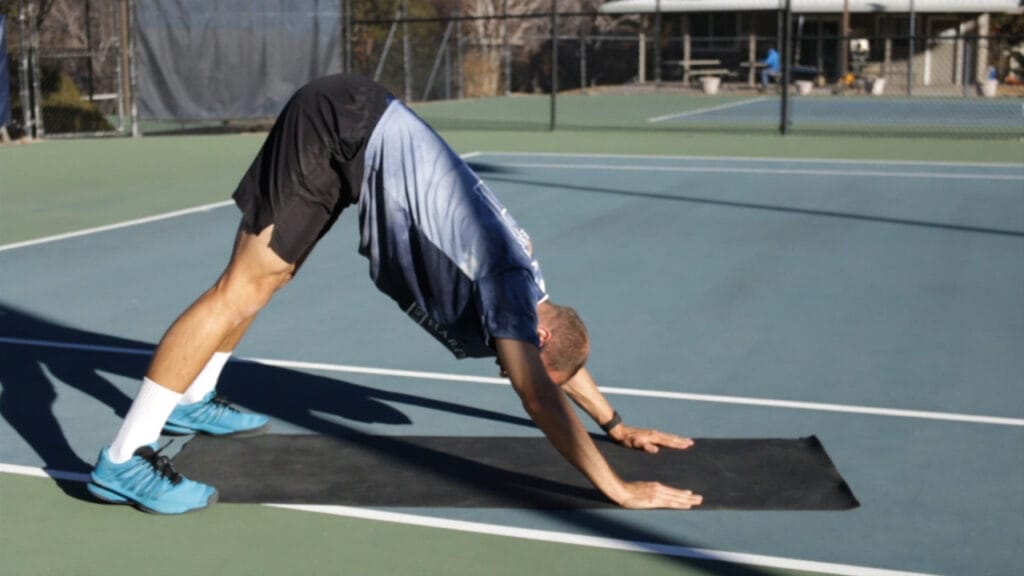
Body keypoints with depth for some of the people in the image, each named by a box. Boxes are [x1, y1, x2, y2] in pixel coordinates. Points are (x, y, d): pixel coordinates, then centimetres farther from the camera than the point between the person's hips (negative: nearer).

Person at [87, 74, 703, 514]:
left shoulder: (520, 277, 7)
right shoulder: (506, 281, -16)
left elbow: (559, 353, 25)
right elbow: (539, 396, -25)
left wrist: (616, 423, 25)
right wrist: (619, 489, -24)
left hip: (350, 129, 9)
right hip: (341, 123, -9)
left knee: (265, 274, 20)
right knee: (243, 290, -12)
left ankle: (191, 400, 37)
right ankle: (124, 460, -10)